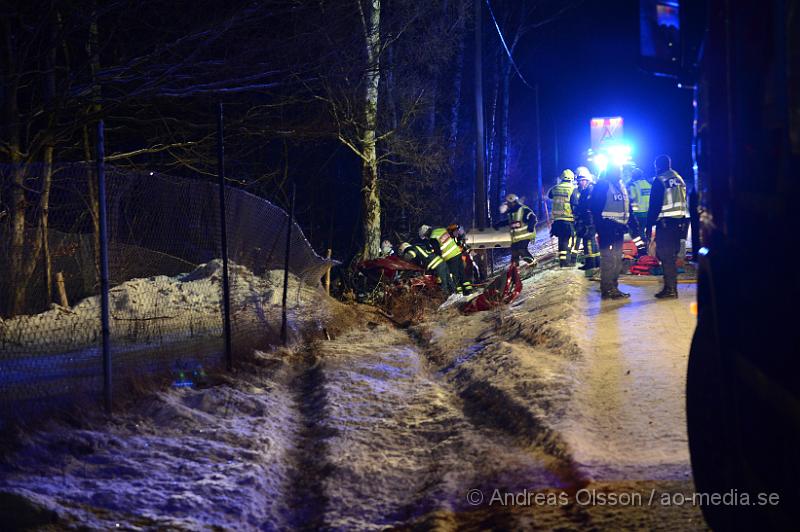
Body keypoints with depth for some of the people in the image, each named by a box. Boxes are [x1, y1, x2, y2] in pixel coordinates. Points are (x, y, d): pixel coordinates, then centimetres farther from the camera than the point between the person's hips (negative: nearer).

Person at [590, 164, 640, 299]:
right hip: (608, 227, -9)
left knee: (617, 259, 13)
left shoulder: (622, 186, 18)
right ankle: (607, 289, -8)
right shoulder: (602, 185, -7)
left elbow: (627, 208, 23)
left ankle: (613, 287, 21)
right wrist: (601, 226, -20)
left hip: (619, 228, 9)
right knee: (608, 258, -11)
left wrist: (633, 225, 17)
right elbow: (595, 207, -13)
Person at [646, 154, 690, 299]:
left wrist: (649, 225, -8)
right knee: (672, 255, 14)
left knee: (665, 256, -5)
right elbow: (685, 202, 17)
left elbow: (654, 205, -11)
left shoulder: (659, 181, -7)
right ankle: (672, 287, 16)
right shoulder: (679, 179, 15)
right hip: (681, 221, 7)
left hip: (666, 223, -7)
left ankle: (669, 289, -9)